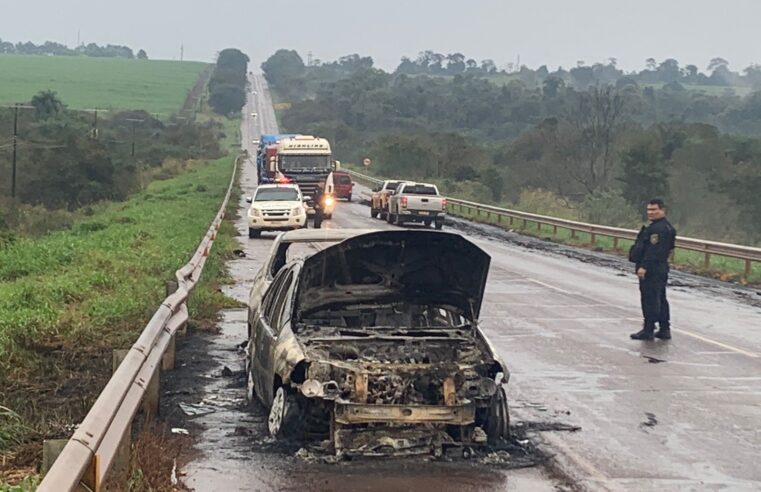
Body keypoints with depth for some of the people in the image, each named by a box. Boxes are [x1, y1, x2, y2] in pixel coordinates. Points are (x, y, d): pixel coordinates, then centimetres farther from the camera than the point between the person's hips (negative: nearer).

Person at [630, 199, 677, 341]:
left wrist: (644, 266, -26)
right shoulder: (667, 227, 17)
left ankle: (648, 330, -3)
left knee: (650, 299, -6)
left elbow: (653, 250, -25)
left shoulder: (658, 229, -18)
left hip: (651, 270, -11)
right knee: (660, 299, 15)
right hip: (661, 269, 11)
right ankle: (664, 329, 20)